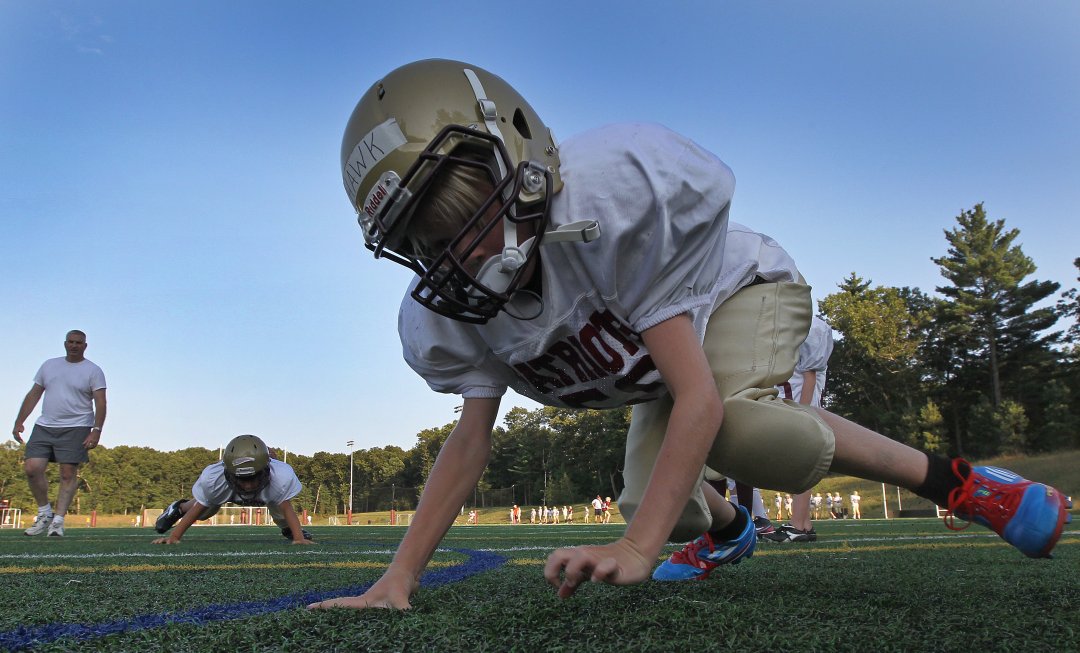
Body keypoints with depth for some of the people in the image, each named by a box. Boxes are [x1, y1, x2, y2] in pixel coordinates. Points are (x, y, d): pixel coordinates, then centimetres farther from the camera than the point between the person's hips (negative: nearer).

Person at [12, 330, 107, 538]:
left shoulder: (93, 371, 1)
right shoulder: (49, 365, 15)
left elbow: (100, 403, -6)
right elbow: (33, 395, 17)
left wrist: (96, 431, -17)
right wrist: (19, 422, 9)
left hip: (75, 428, -4)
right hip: (44, 427, 4)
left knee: (68, 474, -7)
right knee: (32, 468, -6)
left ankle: (58, 520, -1)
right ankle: (45, 513, 11)